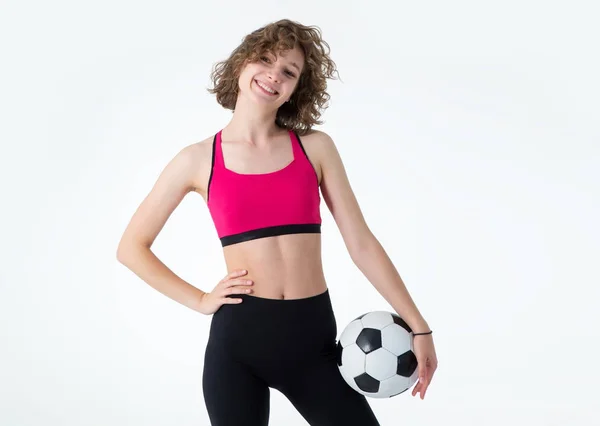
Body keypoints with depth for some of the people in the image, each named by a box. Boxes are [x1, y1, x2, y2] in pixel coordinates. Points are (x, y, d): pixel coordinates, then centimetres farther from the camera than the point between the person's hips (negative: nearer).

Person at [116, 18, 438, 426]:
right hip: (238, 336, -1)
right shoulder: (198, 160, 2)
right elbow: (132, 248, 9)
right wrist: (200, 300, 1)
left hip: (314, 336, 1)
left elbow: (361, 244, 3)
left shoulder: (315, 147, 3)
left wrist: (418, 325, 0)